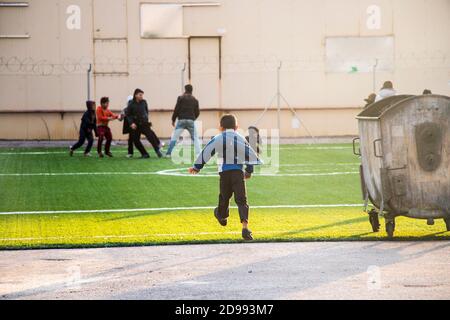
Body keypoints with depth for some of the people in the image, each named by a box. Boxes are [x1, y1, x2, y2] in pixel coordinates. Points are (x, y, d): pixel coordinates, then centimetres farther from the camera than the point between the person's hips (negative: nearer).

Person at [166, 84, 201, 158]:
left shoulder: (181, 98, 1)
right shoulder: (195, 100, 11)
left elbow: (177, 109, -4)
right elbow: (197, 112, 11)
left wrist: (173, 119, 4)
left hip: (181, 120, -2)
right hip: (191, 121, 2)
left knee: (174, 137, 3)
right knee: (195, 138, 10)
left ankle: (169, 153, -3)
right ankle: (198, 154, -4)